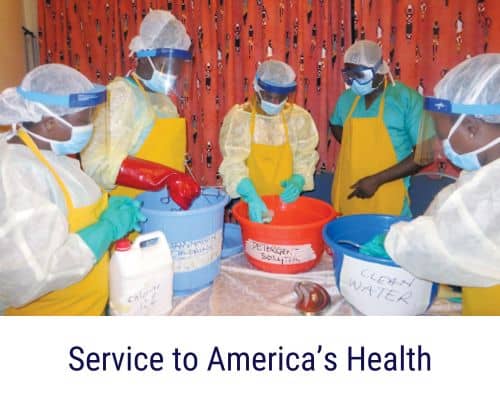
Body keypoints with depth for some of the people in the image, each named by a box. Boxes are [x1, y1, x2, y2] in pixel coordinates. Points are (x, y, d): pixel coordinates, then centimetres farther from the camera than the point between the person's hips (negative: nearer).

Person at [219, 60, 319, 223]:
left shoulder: (299, 117, -2)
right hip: (250, 203, -2)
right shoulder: (238, 117, -11)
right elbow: (233, 165, -18)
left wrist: (298, 181, -18)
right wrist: (252, 197, -32)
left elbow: (305, 156, 3)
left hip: (287, 201, 2)